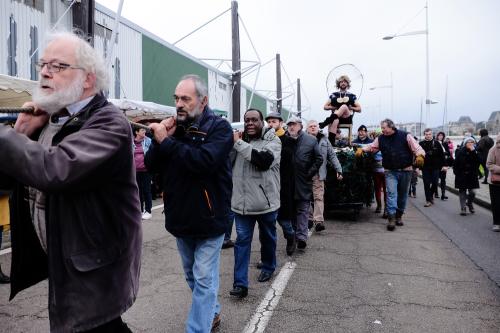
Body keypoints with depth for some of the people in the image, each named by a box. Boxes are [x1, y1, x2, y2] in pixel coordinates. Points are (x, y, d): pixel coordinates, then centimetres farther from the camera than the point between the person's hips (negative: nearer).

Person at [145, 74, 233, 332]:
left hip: (208, 220, -6)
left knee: (203, 280, 1)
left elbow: (204, 161, -29)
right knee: (192, 275, 21)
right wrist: (161, 139, -14)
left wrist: (166, 142, -25)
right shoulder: (174, 127, 4)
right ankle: (212, 312, 43)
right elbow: (151, 165, 2)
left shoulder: (219, 127, -12)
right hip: (181, 219, 7)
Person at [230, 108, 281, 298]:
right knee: (242, 240, 2)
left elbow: (264, 159, -27)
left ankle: (268, 267, 42)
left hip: (266, 202, -2)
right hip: (242, 202, 3)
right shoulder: (239, 140, 6)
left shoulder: (272, 141, -7)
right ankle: (240, 283, 6)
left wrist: (239, 144, -25)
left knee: (267, 238, 18)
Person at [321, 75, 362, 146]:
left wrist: (350, 108, -2)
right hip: (335, 117, 0)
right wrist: (334, 107, -1)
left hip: (347, 119, 0)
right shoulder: (334, 95, 19)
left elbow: (359, 109, 15)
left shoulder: (352, 96, 18)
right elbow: (325, 107, 16)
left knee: (344, 106, -34)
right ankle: (331, 144, -50)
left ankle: (325, 123, -43)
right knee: (334, 121, -39)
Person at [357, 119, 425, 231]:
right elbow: (371, 146, 13)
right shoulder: (381, 139, 6)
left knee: (402, 194, 11)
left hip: (405, 171, -1)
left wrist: (419, 156, -27)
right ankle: (391, 217, -13)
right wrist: (361, 149, -6)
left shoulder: (405, 136, -3)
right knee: (391, 193, -12)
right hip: (390, 172, 1)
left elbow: (417, 148, -7)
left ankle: (399, 215, 26)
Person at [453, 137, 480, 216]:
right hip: (462, 176, -2)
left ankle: (469, 203, 30)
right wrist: (456, 172, -8)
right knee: (462, 192, 6)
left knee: (472, 192, 0)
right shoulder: (460, 152, -5)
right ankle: (463, 208, 14)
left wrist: (473, 151, -19)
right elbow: (456, 163, -3)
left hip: (472, 176, 2)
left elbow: (478, 161, -15)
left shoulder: (475, 152, 1)